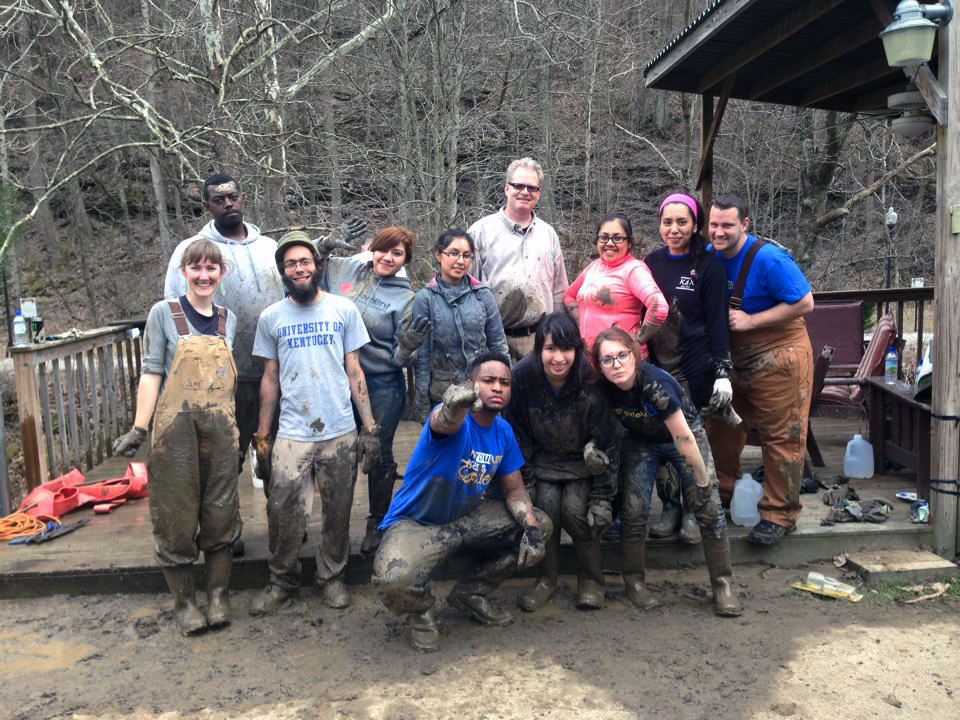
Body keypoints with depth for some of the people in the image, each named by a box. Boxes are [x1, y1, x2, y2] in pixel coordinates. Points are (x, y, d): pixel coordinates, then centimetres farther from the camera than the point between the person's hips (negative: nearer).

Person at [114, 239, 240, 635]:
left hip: (220, 430, 3)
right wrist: (138, 429, -9)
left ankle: (218, 595, 21)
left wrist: (238, 426, 11)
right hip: (176, 428, -3)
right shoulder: (164, 313, -1)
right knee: (177, 517, 4)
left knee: (220, 514, 8)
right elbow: (151, 373, -3)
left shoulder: (228, 319, 9)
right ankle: (184, 601, 18)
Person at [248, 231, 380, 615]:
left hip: (341, 432, 0)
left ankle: (331, 577, 28)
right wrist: (261, 436, 6)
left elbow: (355, 372, 4)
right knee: (283, 511, -3)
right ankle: (282, 580, 20)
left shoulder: (343, 309, 2)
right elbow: (270, 378, 9)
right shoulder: (271, 317, 5)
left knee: (337, 512, 9)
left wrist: (370, 427, -1)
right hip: (291, 435, 0)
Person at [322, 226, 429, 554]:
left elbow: (400, 359, -6)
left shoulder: (405, 297, -7)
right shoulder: (343, 269, 0)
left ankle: (377, 524, 31)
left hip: (382, 386, -2)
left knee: (380, 456, 11)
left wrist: (409, 345, -29)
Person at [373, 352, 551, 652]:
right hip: (415, 523, -7)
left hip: (466, 519, 7)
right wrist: (455, 405, -74)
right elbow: (444, 422, -49)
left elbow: (514, 489, 5)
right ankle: (420, 611, 4)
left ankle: (471, 593, 16)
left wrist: (531, 527, -14)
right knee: (394, 578, -36)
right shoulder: (458, 422, -23)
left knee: (540, 525, -1)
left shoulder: (503, 431, 0)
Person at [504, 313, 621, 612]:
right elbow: (517, 435, -8)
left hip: (583, 460, -1)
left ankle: (591, 579, 4)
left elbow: (608, 442, -16)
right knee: (547, 505, -21)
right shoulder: (523, 377, -21)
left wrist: (603, 497, -15)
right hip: (544, 459, 2)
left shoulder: (591, 382, -24)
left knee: (575, 509, -21)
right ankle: (547, 578, 2)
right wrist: (523, 483, -9)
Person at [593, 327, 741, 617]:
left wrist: (703, 480, -23)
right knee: (634, 510, -9)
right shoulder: (603, 387, -22)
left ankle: (723, 583, 4)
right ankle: (634, 581, 9)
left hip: (685, 435, -3)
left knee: (709, 508, -10)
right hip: (640, 442, 3)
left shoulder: (655, 384, -36)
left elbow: (683, 438, -30)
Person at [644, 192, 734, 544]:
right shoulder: (651, 262, 7)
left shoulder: (708, 265, -4)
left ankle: (693, 511, 18)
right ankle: (670, 506, 20)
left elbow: (717, 321, -6)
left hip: (695, 368, -3)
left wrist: (723, 372, -12)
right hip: (656, 366, 4)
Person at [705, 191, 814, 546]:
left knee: (781, 438, 0)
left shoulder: (768, 259, -21)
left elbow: (804, 303, -21)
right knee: (721, 428, 16)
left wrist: (750, 321, -23)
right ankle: (721, 494, 36)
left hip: (778, 360, -7)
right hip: (734, 361, 7)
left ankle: (779, 514, 13)